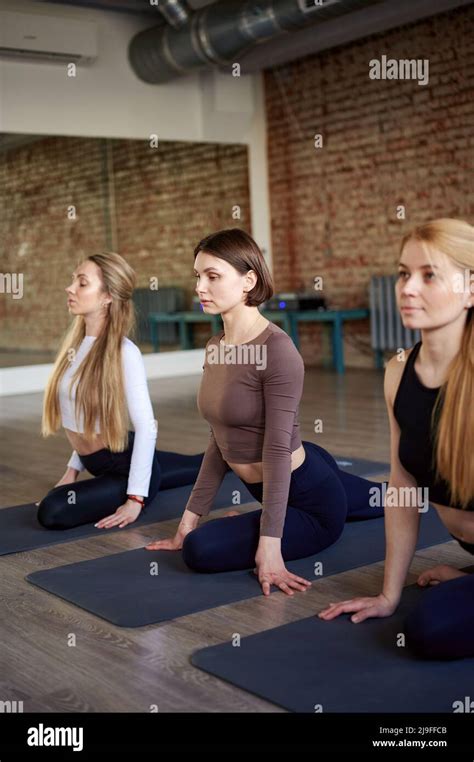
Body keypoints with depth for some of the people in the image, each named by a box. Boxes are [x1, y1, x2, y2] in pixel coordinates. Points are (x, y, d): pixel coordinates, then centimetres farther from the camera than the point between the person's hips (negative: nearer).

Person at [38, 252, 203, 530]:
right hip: (99, 463, 8)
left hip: (127, 465, -8)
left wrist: (135, 498, -25)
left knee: (52, 512, -26)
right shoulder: (77, 342, 0)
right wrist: (73, 469, 14)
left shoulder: (123, 351, -23)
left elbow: (146, 427, -25)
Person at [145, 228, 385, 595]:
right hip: (280, 487, 9)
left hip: (312, 498, -9)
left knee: (201, 549, -23)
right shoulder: (215, 347, 0)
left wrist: (269, 544, -30)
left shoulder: (277, 350, -26)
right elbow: (222, 441, 4)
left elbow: (277, 450, -28)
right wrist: (190, 517, 4)